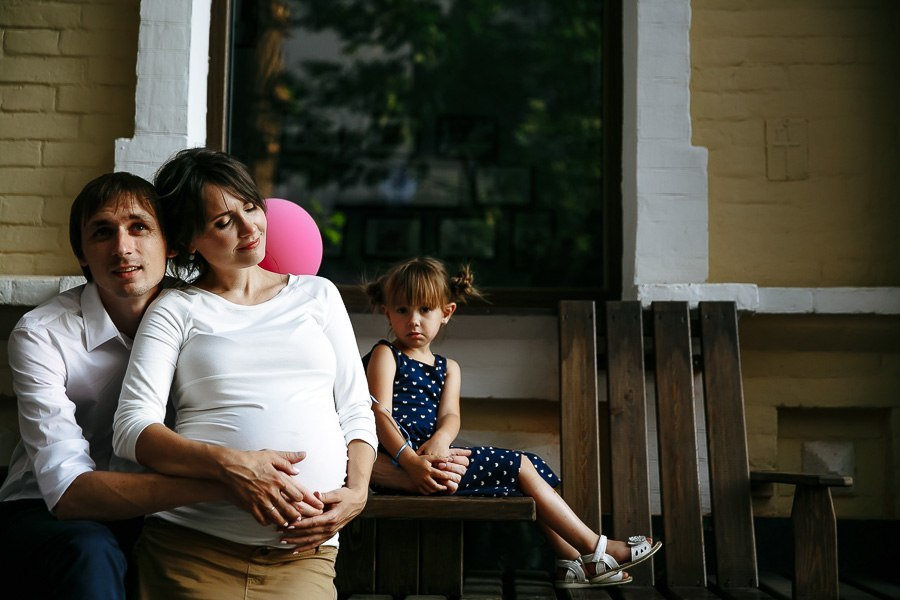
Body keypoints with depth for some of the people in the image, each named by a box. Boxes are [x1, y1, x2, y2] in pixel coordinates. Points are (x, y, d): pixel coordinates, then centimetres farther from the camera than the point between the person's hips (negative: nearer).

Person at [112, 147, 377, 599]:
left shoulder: (317, 294, 17)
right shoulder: (176, 309, 8)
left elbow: (356, 411, 15)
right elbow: (132, 429, -4)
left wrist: (356, 493, -4)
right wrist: (234, 467, -21)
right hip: (192, 545, -2)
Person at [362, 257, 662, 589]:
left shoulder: (448, 368, 20)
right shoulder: (385, 356, 1)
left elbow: (450, 416, 2)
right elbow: (380, 415, -12)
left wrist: (440, 440, -24)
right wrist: (411, 461, -29)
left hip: (437, 454, 7)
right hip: (408, 458, -7)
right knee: (519, 466, -11)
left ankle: (569, 560, -2)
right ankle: (593, 547, -5)